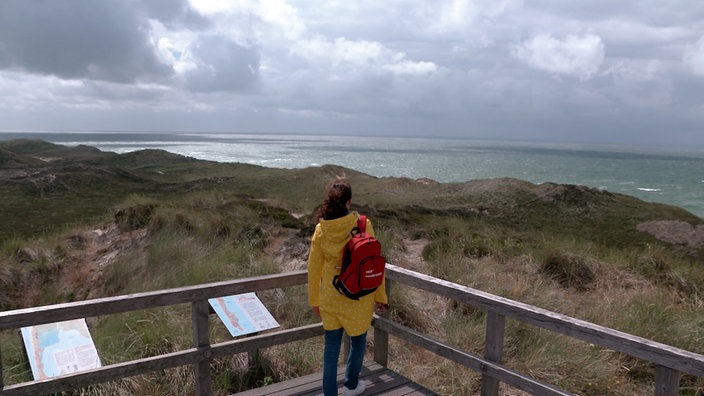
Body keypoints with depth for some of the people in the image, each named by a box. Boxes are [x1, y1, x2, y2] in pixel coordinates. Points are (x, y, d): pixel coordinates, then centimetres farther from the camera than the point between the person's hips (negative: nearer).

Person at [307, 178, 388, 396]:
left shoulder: (321, 228, -8)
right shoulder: (363, 224, -17)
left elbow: (314, 267, -1)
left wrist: (314, 299, 11)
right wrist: (380, 296, 0)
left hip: (330, 296, 2)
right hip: (358, 297, -2)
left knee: (331, 347, 14)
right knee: (358, 341, 22)